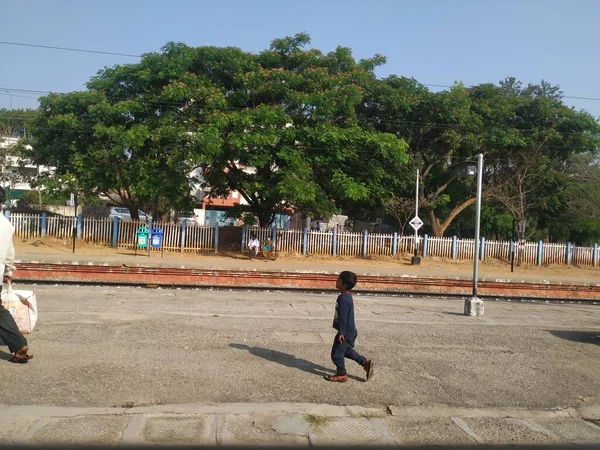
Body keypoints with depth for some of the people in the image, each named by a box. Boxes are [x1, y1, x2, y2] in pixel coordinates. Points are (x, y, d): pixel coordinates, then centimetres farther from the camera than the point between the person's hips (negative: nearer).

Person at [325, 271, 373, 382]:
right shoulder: (347, 296, 7)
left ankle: (341, 374, 17)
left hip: (346, 332, -10)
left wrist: (341, 333, -20)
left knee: (337, 353, 3)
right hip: (350, 331, 10)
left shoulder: (343, 298, -25)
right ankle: (365, 362, 27)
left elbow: (343, 317, -24)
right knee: (347, 350, 24)